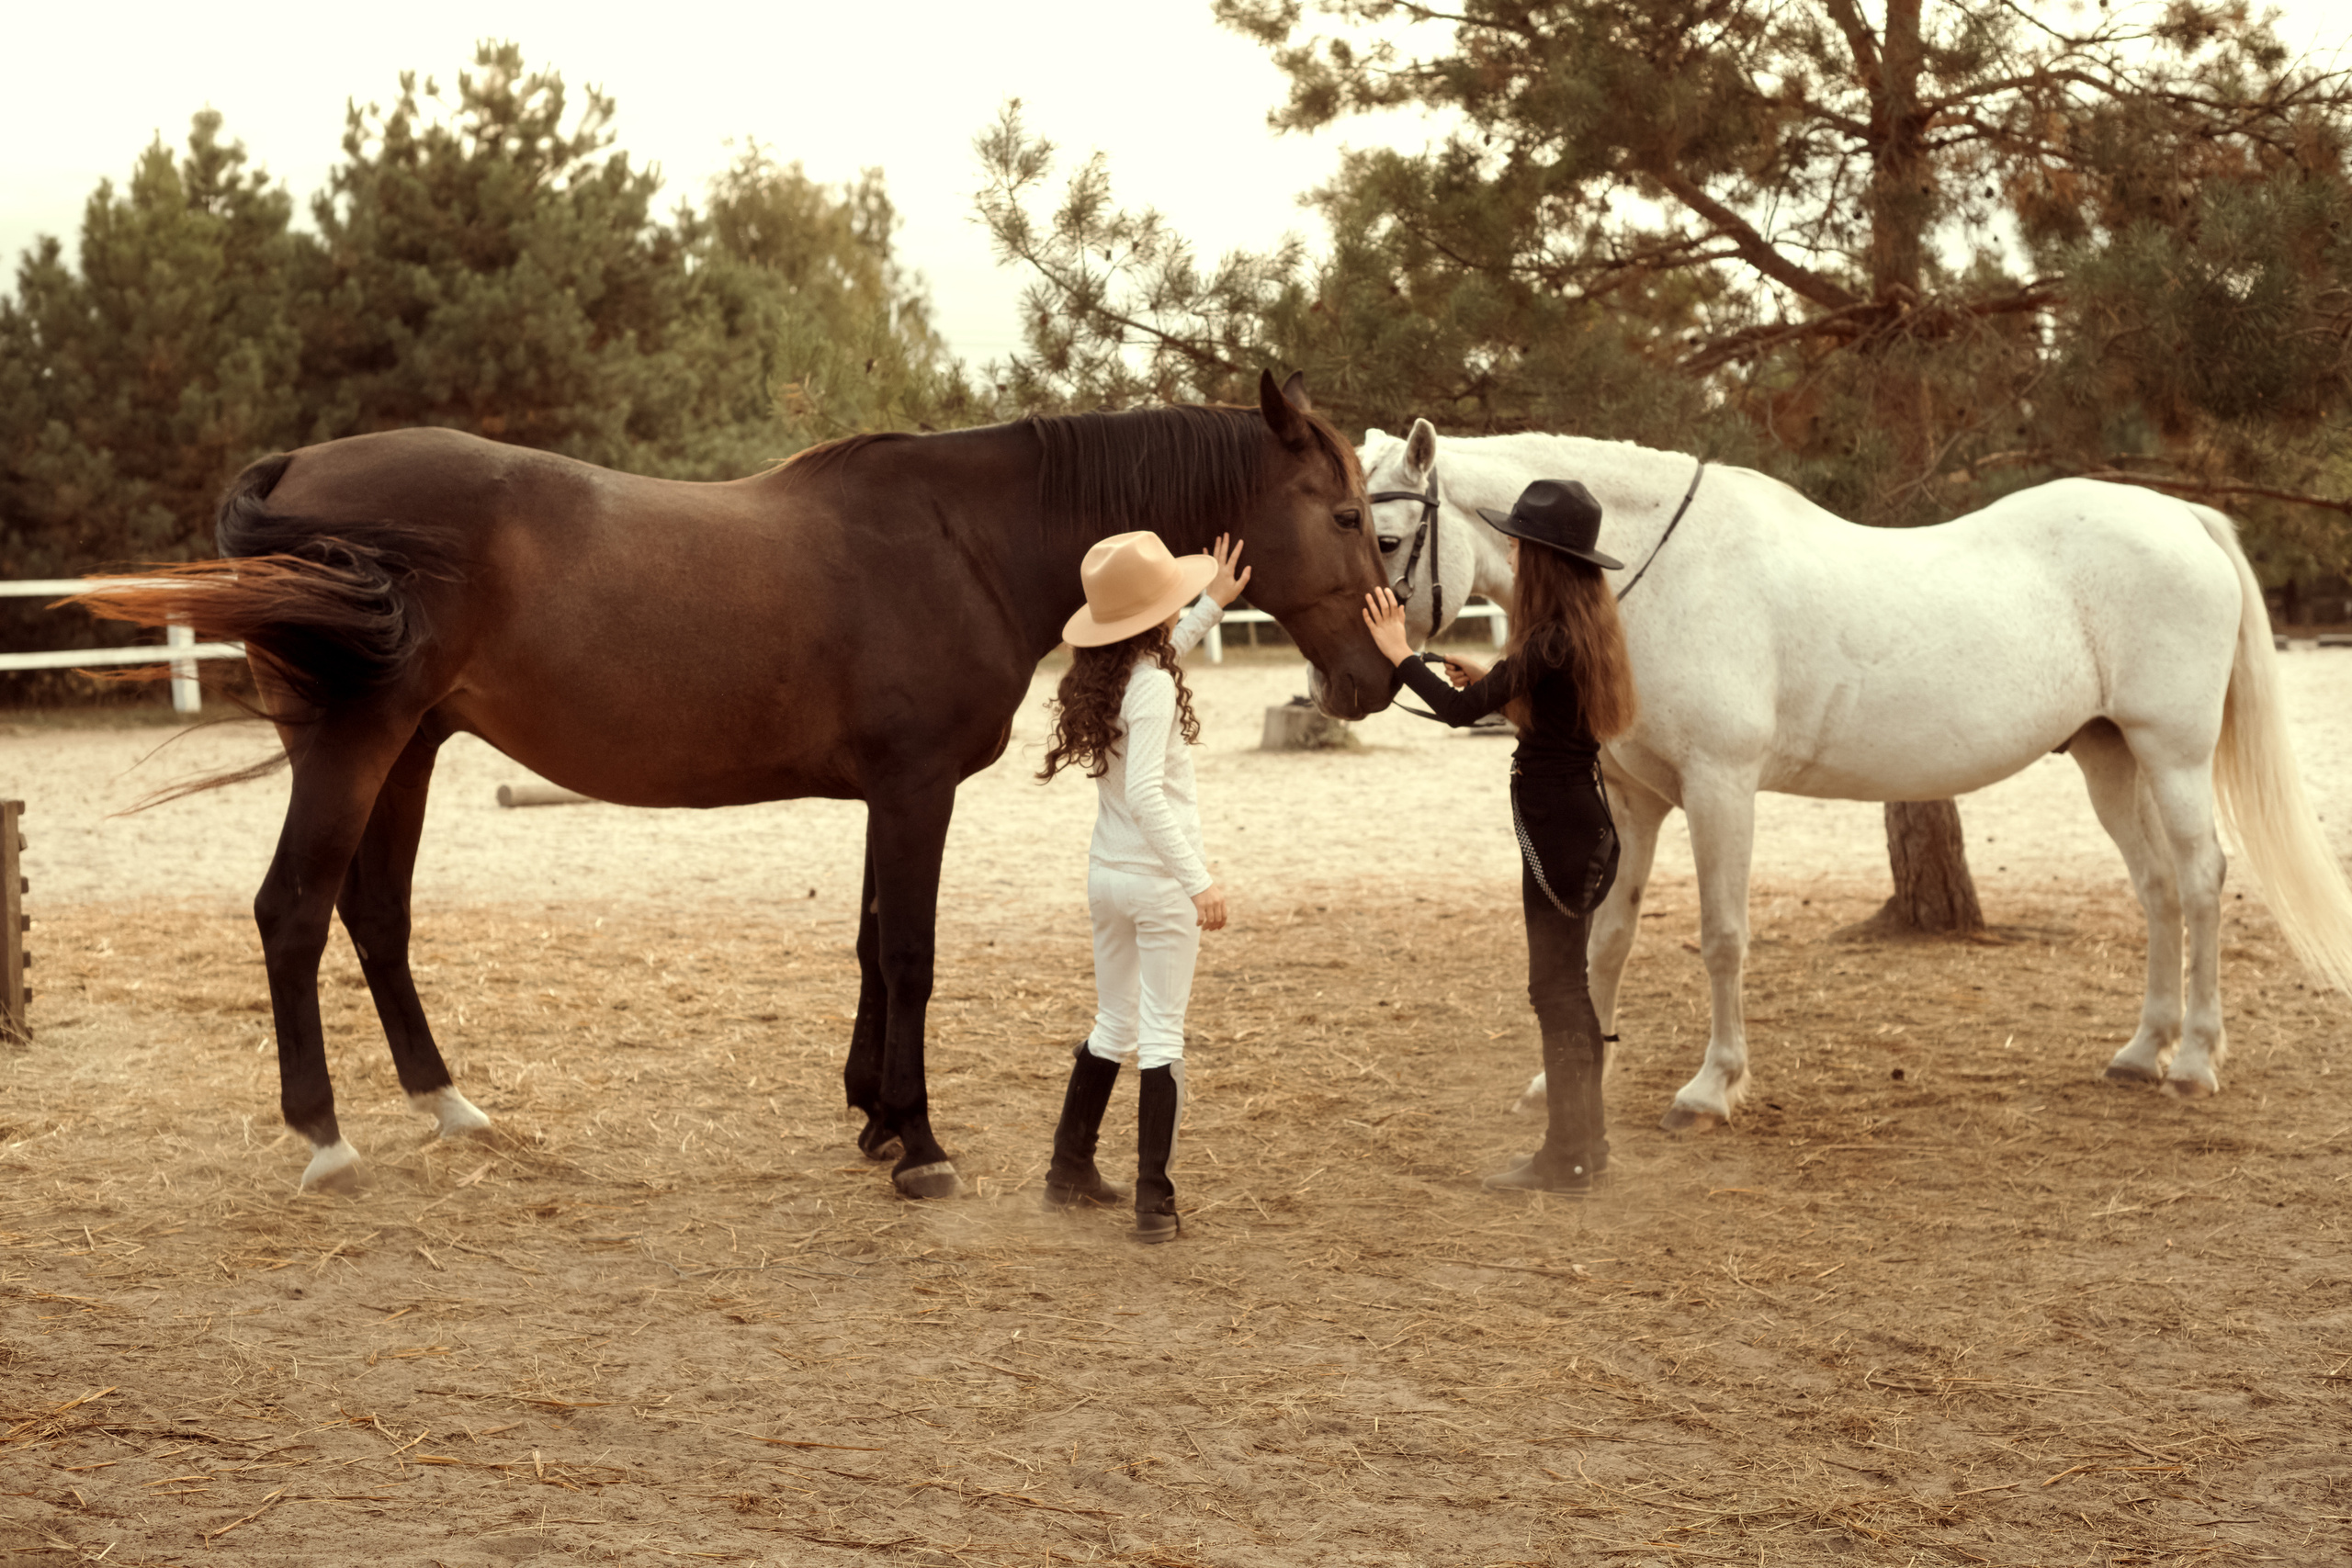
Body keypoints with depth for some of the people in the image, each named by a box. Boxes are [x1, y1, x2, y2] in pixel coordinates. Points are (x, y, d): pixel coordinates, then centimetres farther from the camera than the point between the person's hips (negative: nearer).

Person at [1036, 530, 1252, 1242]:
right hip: (1159, 881, -8)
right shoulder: (1153, 688, -19)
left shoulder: (1101, 674, 6)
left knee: (1113, 1025, 21)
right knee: (1162, 1036, -2)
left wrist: (1214, 604, 33)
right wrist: (1200, 881, -28)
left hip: (1106, 875, 8)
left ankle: (1070, 1169, 29)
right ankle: (1154, 1202, -2)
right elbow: (1146, 794, -27)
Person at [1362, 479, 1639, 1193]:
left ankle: (1567, 1159, 4)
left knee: (1556, 988, -2)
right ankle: (1585, 1139, 27)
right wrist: (1491, 681, 12)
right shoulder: (1585, 630, 9)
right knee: (1566, 986, 18)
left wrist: (1399, 653, -12)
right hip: (1578, 818, 10)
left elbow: (1460, 710, -23)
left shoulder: (1550, 640, -20)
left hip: (1556, 829, -10)